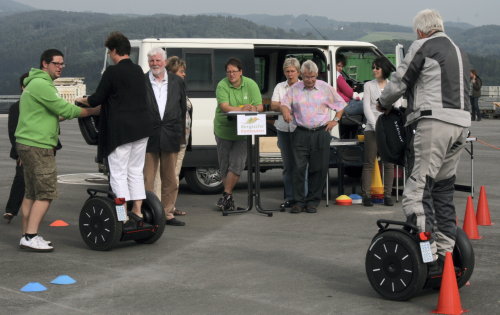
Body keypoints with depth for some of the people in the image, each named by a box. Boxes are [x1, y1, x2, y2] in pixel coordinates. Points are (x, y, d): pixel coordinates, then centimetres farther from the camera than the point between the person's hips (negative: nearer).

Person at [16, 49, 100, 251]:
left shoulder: (35, 83, 21)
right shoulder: (41, 84, -13)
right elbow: (64, 109, -15)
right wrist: (93, 111, -7)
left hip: (27, 144, 11)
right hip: (38, 145, -11)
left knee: (32, 193, 12)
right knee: (46, 193, -10)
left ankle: (27, 235, 14)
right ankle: (30, 237, -12)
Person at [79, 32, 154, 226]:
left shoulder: (112, 72, -12)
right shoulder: (138, 71, 11)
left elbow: (97, 99, -10)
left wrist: (82, 100, 13)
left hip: (121, 129, -7)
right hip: (142, 128, 7)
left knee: (118, 174, -2)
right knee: (136, 172, 14)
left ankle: (123, 216, -4)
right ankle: (137, 213, 15)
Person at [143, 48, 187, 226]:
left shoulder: (177, 82, 9)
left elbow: (182, 109, 12)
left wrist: (181, 135, 9)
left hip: (171, 137, 3)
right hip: (148, 137, -3)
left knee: (170, 180, 8)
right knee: (147, 179, -1)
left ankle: (167, 213, 16)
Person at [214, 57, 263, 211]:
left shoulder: (251, 85, -1)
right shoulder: (222, 85, -7)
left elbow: (259, 107, -1)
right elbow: (224, 106, -20)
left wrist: (253, 109, -25)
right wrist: (242, 109, -33)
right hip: (223, 129, 0)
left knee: (237, 165, -10)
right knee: (224, 166, 7)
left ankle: (226, 195, -1)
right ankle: (229, 199, 20)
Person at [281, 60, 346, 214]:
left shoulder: (325, 88, 7)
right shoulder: (295, 89, 7)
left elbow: (340, 104, 16)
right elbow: (284, 103, 9)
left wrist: (335, 120, 6)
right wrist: (286, 112, -13)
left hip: (321, 133, 0)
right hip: (301, 133, 0)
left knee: (318, 168, 1)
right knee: (299, 168, -6)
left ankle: (313, 201, 10)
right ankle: (299, 201, 1)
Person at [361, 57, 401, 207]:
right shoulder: (369, 85, 9)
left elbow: (398, 107, 6)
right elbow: (366, 107, 1)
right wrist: (376, 126, -11)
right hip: (372, 128, -1)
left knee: (389, 163, 0)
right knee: (369, 163, -4)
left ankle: (387, 195, 5)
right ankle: (366, 195, -2)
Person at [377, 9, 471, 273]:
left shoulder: (422, 46, 1)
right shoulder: (457, 51, 27)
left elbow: (399, 82, -1)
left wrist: (383, 103, 19)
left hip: (434, 122, -9)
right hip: (460, 124, 9)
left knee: (417, 189, -11)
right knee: (443, 189, 15)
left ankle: (427, 257, -18)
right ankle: (446, 252, 16)